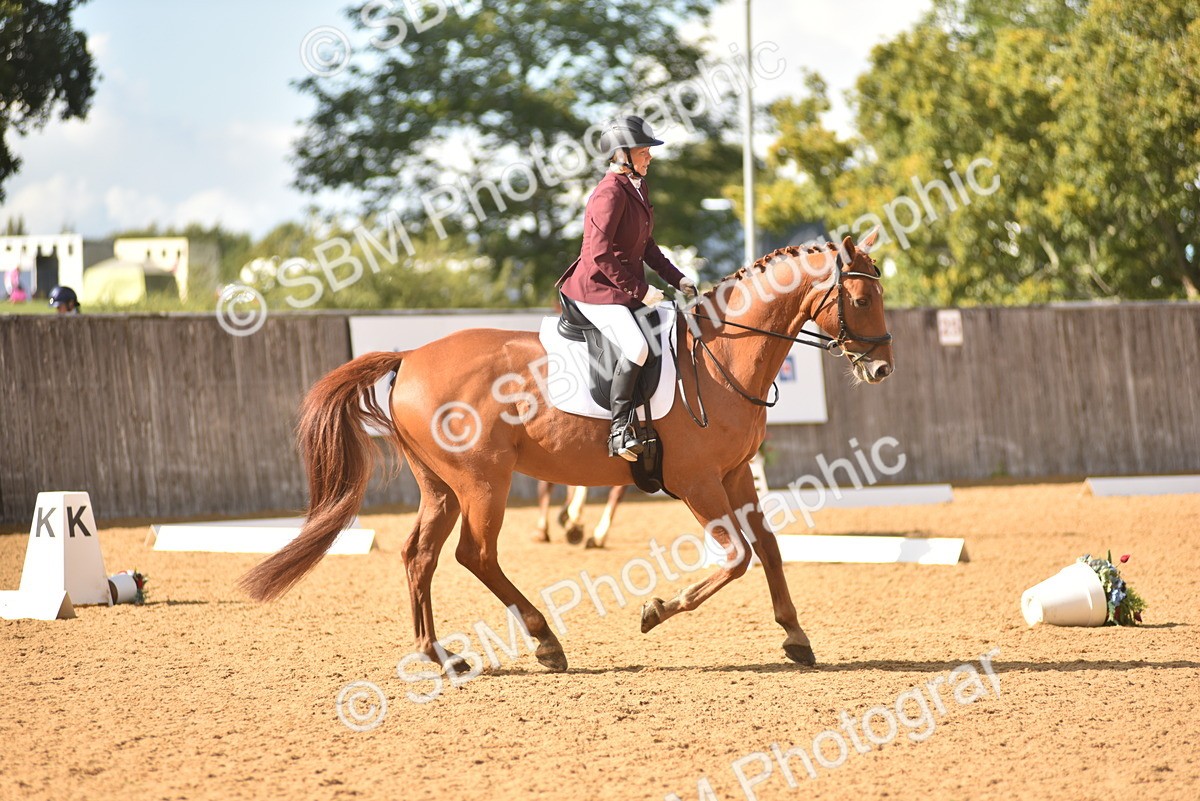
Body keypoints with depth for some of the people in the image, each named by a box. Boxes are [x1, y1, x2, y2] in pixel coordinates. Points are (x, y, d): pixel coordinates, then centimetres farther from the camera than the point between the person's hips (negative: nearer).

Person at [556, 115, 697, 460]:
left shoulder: (638, 188, 12)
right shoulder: (610, 193, -18)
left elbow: (646, 247, 21)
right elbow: (600, 254, -24)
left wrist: (677, 279, 9)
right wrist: (639, 291, -21)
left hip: (627, 288, 10)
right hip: (597, 289, -10)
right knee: (637, 347, -29)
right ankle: (620, 429, -23)